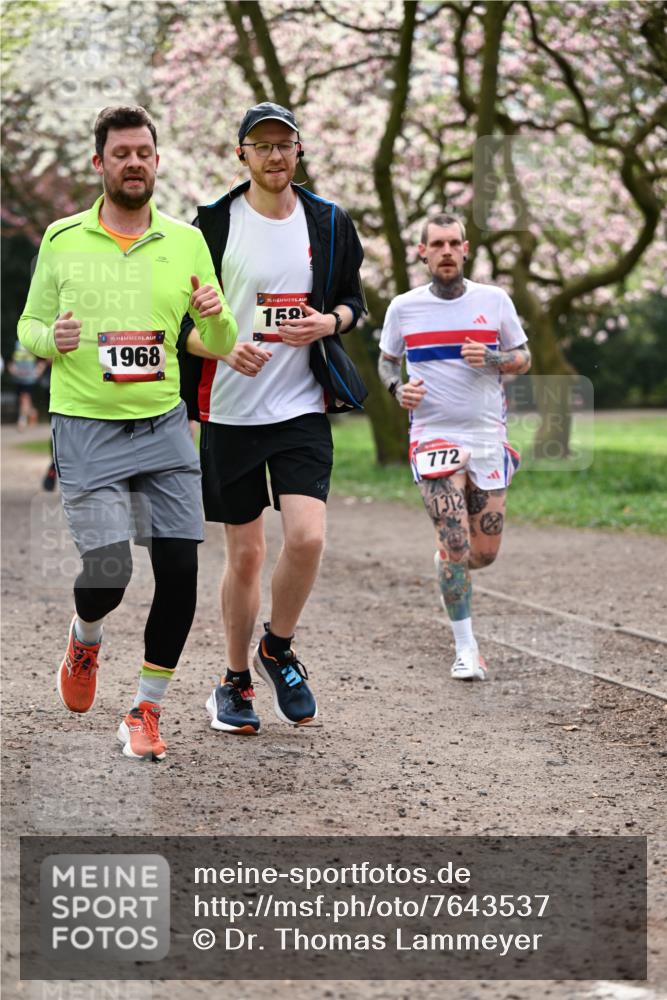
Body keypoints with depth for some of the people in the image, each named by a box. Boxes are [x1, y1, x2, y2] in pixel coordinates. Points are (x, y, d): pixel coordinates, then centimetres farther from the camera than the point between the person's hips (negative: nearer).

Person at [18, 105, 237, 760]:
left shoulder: (187, 242, 7)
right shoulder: (62, 240, 3)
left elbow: (221, 346, 10)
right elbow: (29, 326, 10)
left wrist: (215, 315, -13)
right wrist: (52, 338, -13)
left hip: (165, 427, 2)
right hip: (87, 430, -2)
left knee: (180, 571, -6)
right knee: (108, 572, -11)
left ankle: (145, 710, 11)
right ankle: (85, 634, 27)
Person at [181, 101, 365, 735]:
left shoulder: (329, 224, 6)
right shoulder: (213, 224, -2)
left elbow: (354, 300, 17)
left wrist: (329, 322, -6)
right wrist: (225, 349, -19)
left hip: (302, 408, 1)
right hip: (230, 412, -1)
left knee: (306, 537, -16)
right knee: (245, 553, 4)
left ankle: (278, 650, 11)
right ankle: (235, 680, 22)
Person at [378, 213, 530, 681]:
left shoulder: (495, 300, 1)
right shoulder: (404, 307, 1)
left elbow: (524, 359, 8)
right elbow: (386, 360, 15)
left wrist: (492, 358, -13)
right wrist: (399, 387, -7)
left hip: (488, 436, 2)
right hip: (434, 435, -2)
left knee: (485, 552, 5)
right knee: (456, 545, -13)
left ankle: (447, 561, 42)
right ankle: (466, 647, 0)